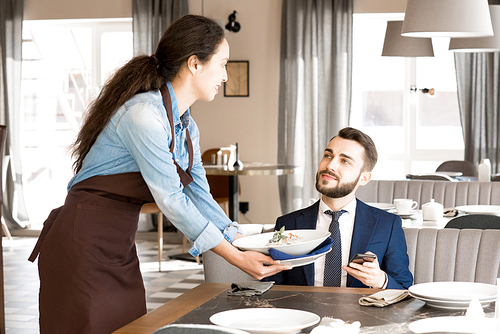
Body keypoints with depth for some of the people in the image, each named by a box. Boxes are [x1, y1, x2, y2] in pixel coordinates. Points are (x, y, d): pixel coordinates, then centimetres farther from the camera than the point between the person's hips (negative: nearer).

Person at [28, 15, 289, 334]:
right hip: (82, 247, -9)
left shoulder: (187, 126, 8)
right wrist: (237, 259, -20)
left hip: (121, 250, 9)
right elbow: (172, 201, -23)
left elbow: (200, 197, 8)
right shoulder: (144, 114, -22)